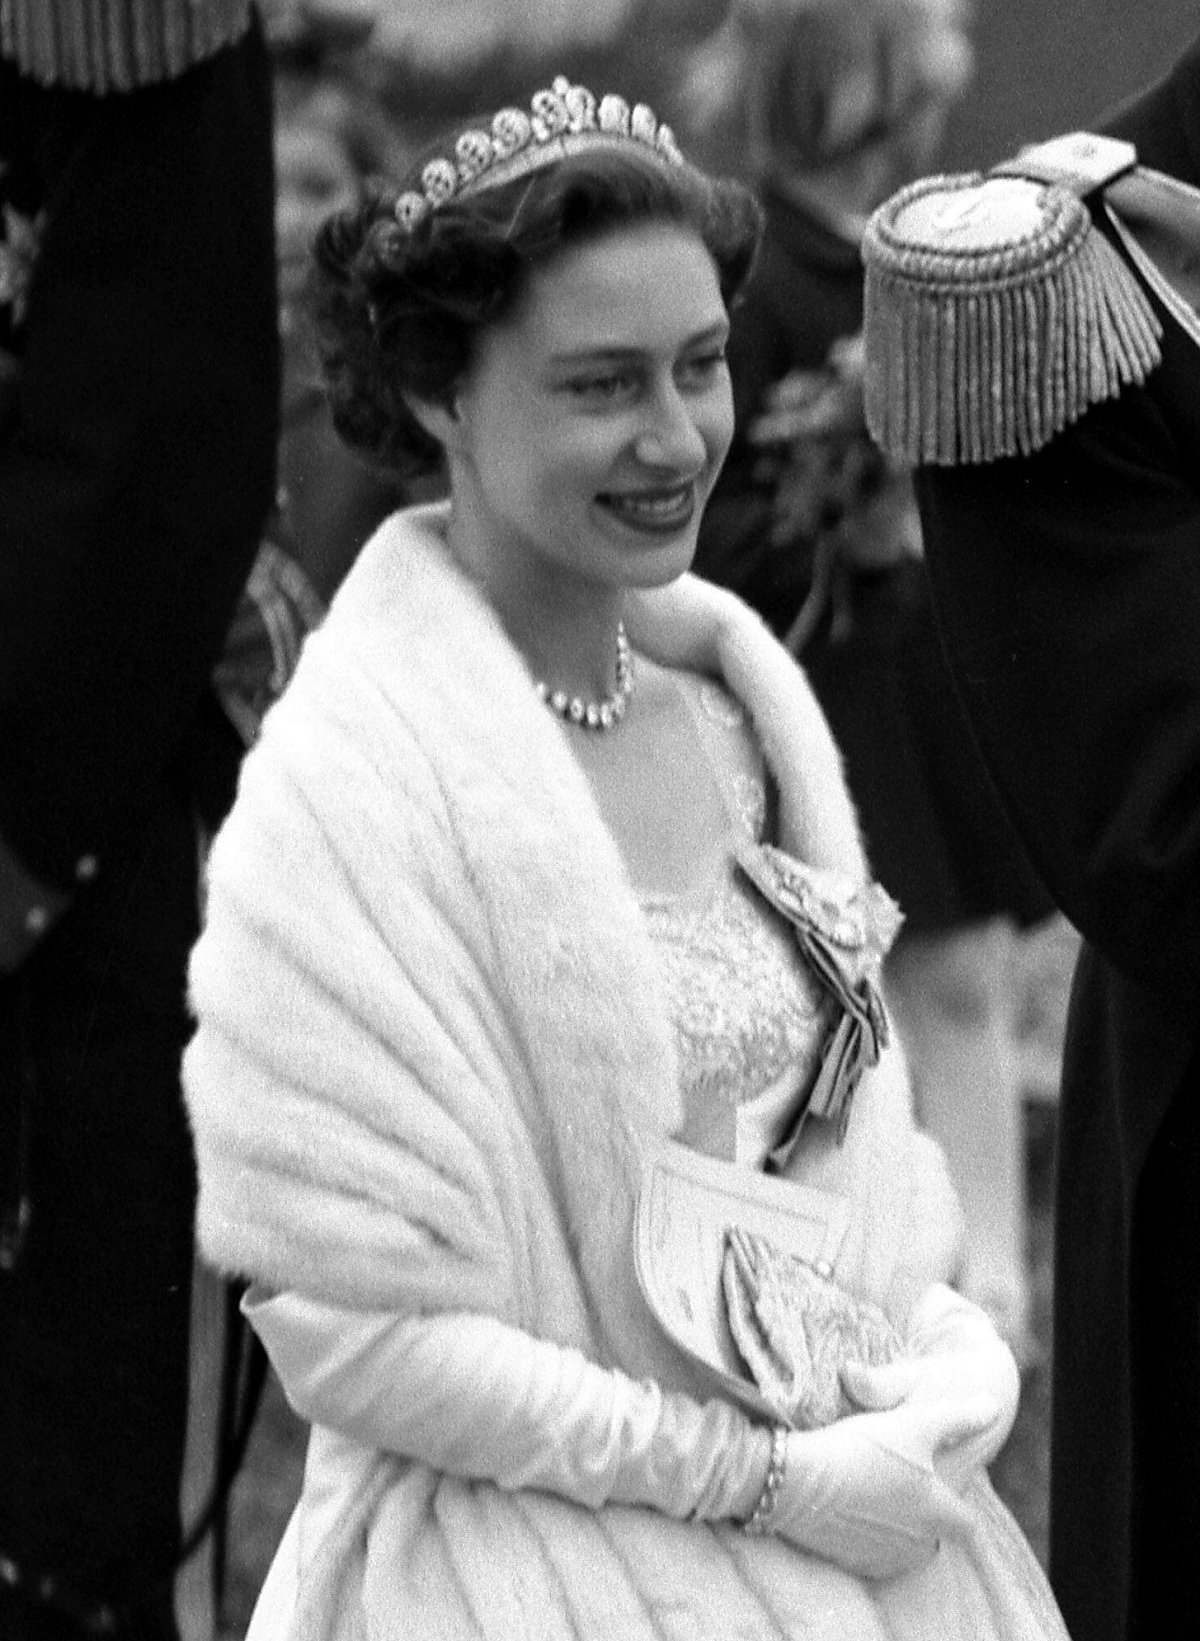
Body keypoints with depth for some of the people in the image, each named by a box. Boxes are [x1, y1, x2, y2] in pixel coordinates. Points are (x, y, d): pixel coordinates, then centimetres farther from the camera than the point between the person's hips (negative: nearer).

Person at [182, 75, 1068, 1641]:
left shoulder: (726, 691, 2)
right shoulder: (348, 790, -17)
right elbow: (352, 1333, -17)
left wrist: (950, 1341, -4)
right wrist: (774, 1480, -15)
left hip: (851, 1502, 6)